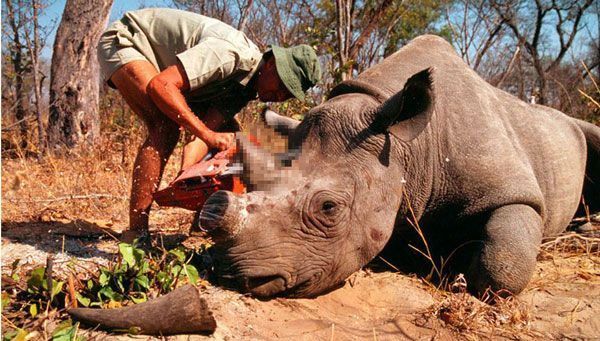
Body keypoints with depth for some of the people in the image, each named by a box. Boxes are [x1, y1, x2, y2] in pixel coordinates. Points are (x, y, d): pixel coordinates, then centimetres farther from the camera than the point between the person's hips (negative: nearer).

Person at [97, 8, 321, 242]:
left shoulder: (244, 90, -6)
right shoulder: (231, 53, -33)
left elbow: (207, 131, -15)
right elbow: (160, 85, -38)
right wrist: (207, 134, -41)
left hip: (162, 63, 8)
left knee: (228, 132, 0)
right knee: (165, 128, -31)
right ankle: (136, 233, -26)